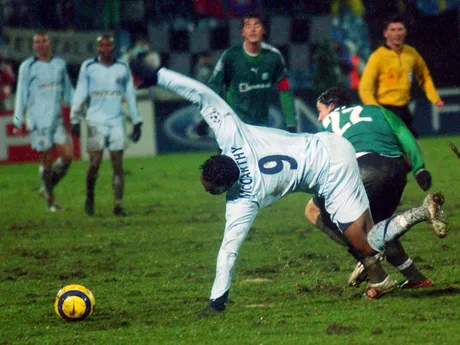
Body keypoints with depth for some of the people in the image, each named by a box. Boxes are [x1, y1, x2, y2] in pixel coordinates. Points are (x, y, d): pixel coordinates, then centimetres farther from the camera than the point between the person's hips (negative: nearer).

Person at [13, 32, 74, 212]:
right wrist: (18, 122, -6)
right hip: (38, 120, -4)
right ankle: (50, 199, 13)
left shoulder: (60, 64, 10)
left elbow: (68, 92, 19)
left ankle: (48, 188, 15)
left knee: (67, 155, -7)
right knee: (46, 161, -1)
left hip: (57, 119, 4)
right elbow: (21, 94, -2)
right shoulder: (28, 67, -2)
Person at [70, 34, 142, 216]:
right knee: (95, 162, -7)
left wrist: (136, 122, 12)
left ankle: (118, 205, -2)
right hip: (96, 121, -2)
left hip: (117, 121, 2)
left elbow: (130, 97, 13)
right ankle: (89, 197, 15)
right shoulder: (88, 67, 2)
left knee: (117, 163, -3)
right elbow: (80, 94, 6)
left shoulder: (122, 69, 7)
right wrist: (75, 120, 4)